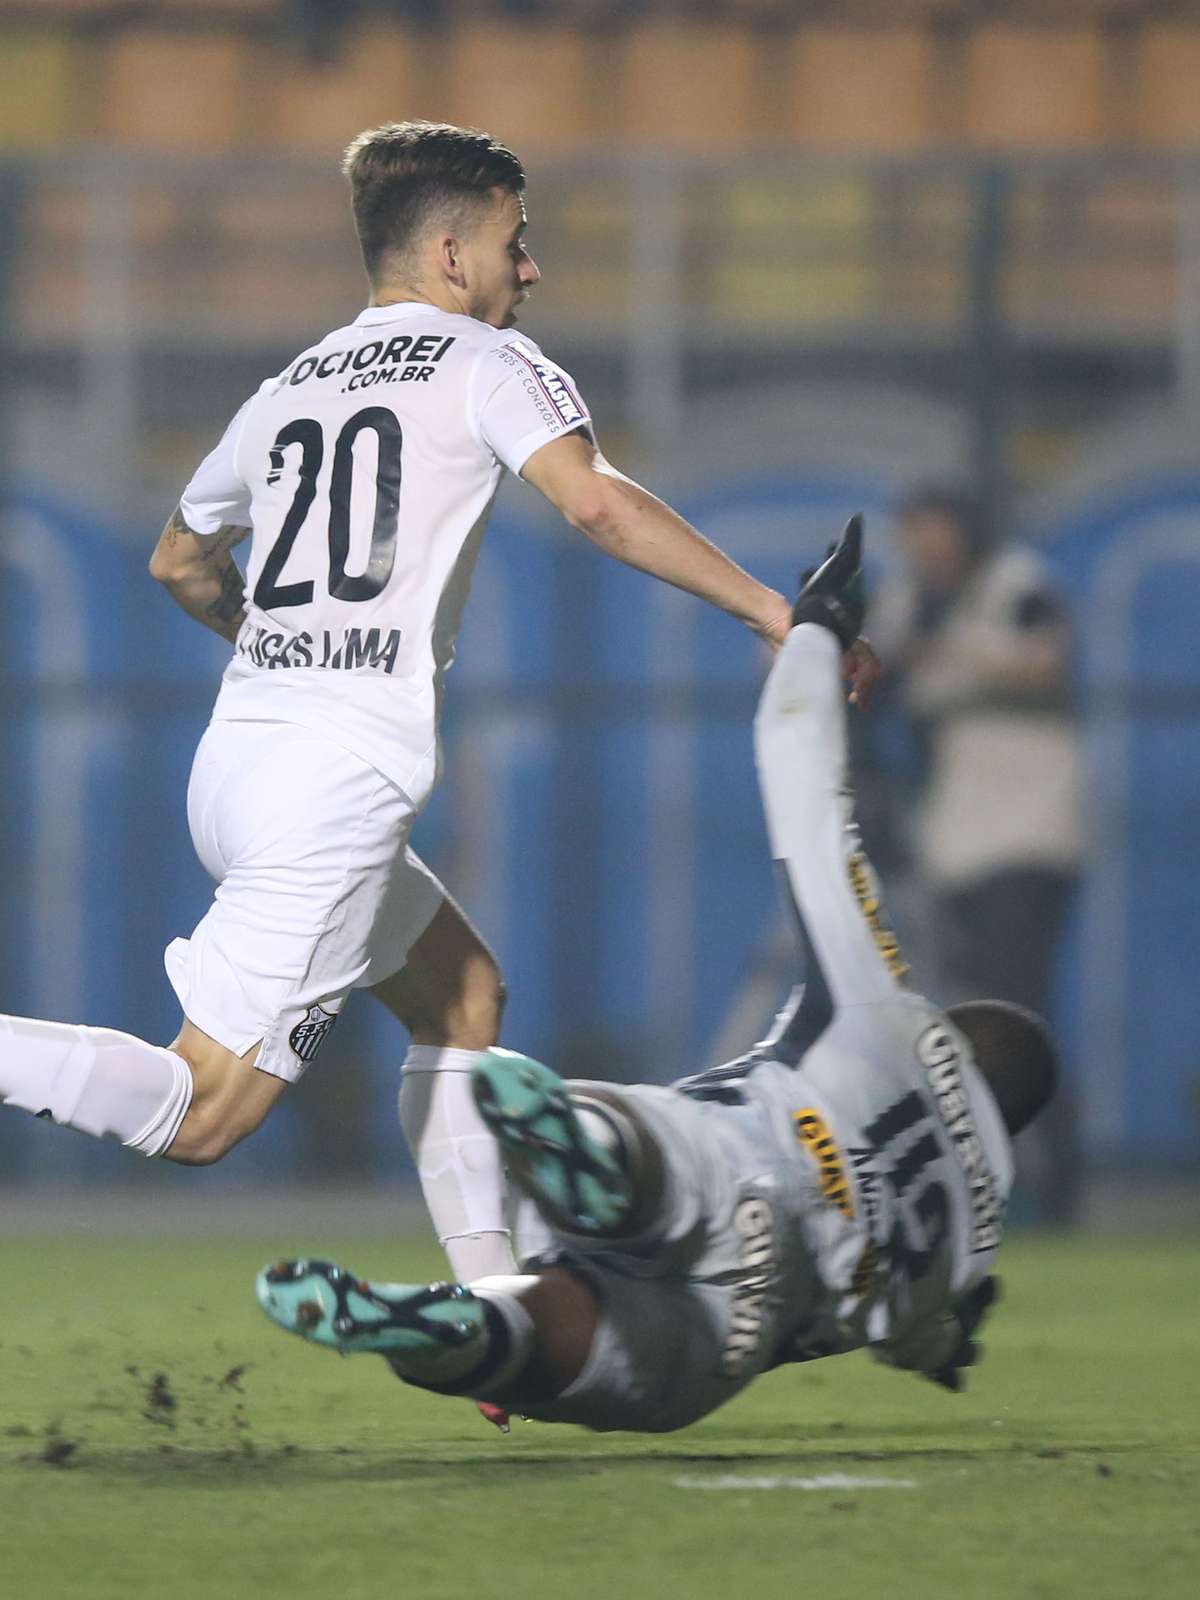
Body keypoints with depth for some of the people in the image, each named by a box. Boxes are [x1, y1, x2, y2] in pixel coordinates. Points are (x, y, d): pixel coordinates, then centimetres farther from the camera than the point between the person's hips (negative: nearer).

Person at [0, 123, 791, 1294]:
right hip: (342, 772, -9)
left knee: (461, 994, 23)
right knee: (197, 1117, -12)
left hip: (236, 754, 9)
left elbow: (180, 562, 36)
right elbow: (593, 503, -15)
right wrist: (769, 610, -11)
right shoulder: (485, 362, 2)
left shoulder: (286, 390, 21)